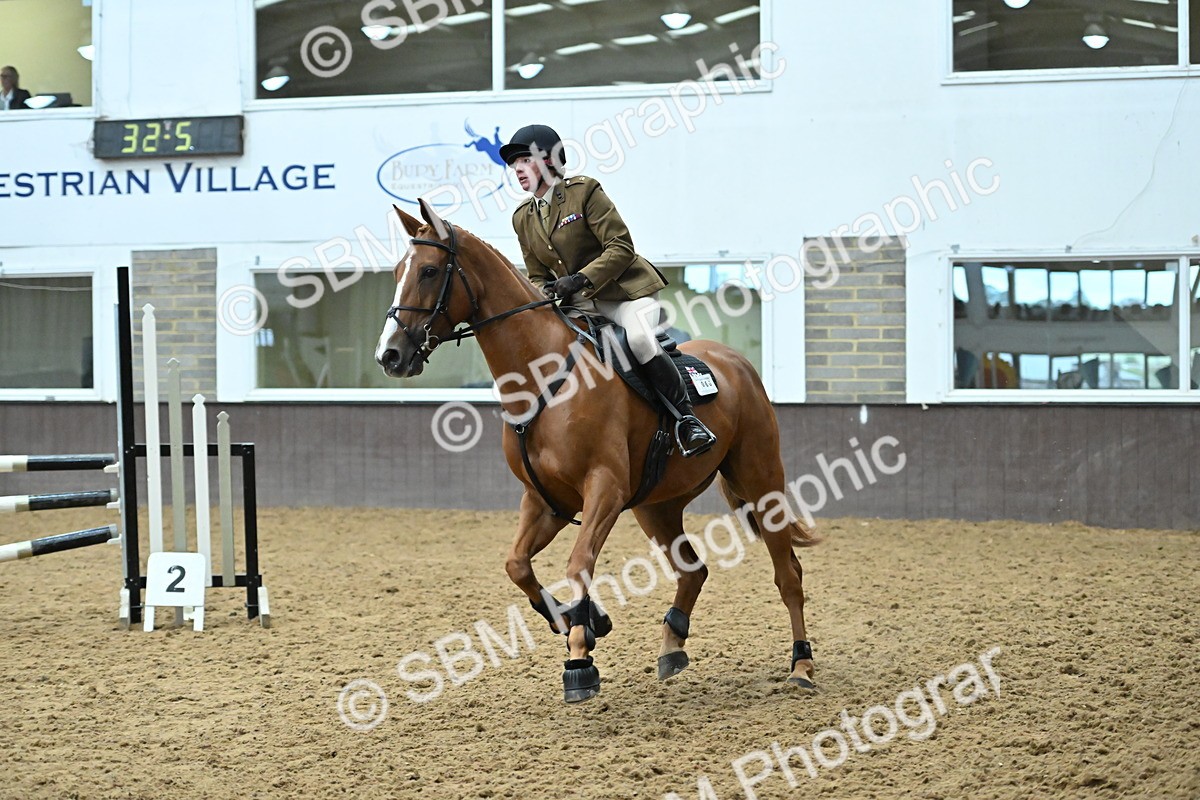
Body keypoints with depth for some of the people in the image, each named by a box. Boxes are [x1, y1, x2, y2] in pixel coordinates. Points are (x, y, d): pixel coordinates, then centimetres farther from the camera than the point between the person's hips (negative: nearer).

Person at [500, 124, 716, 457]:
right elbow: (536, 275, 16)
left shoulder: (585, 190, -10)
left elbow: (622, 248, -15)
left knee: (640, 339, -32)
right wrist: (545, 292, -9)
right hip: (581, 305, 7)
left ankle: (686, 420, -23)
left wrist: (581, 279, -26)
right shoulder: (522, 218, 9)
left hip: (626, 291, -6)